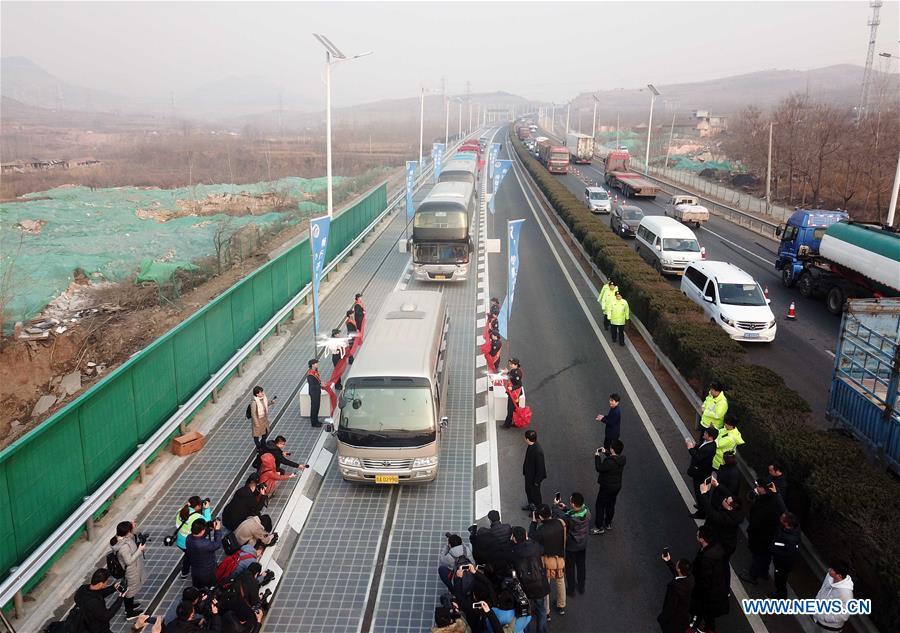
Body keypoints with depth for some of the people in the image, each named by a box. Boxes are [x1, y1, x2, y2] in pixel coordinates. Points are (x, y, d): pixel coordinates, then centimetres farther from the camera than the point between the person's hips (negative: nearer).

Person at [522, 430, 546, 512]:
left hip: (535, 476, -8)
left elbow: (540, 467, -27)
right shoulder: (531, 446, -10)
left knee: (535, 493, 15)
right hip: (528, 474, 8)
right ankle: (531, 504, 52)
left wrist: (537, 481, -18)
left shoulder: (538, 451, -37)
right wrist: (525, 471, 18)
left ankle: (537, 509, 38)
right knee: (528, 490, 28)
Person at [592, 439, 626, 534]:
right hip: (617, 486, 8)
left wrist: (597, 456, -15)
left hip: (607, 487, -8)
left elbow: (599, 468, -23)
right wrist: (605, 452, 6)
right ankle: (608, 524, 41)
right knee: (611, 505, 24)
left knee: (600, 506, 8)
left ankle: (599, 527, 18)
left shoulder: (610, 462, -34)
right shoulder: (622, 459, -9)